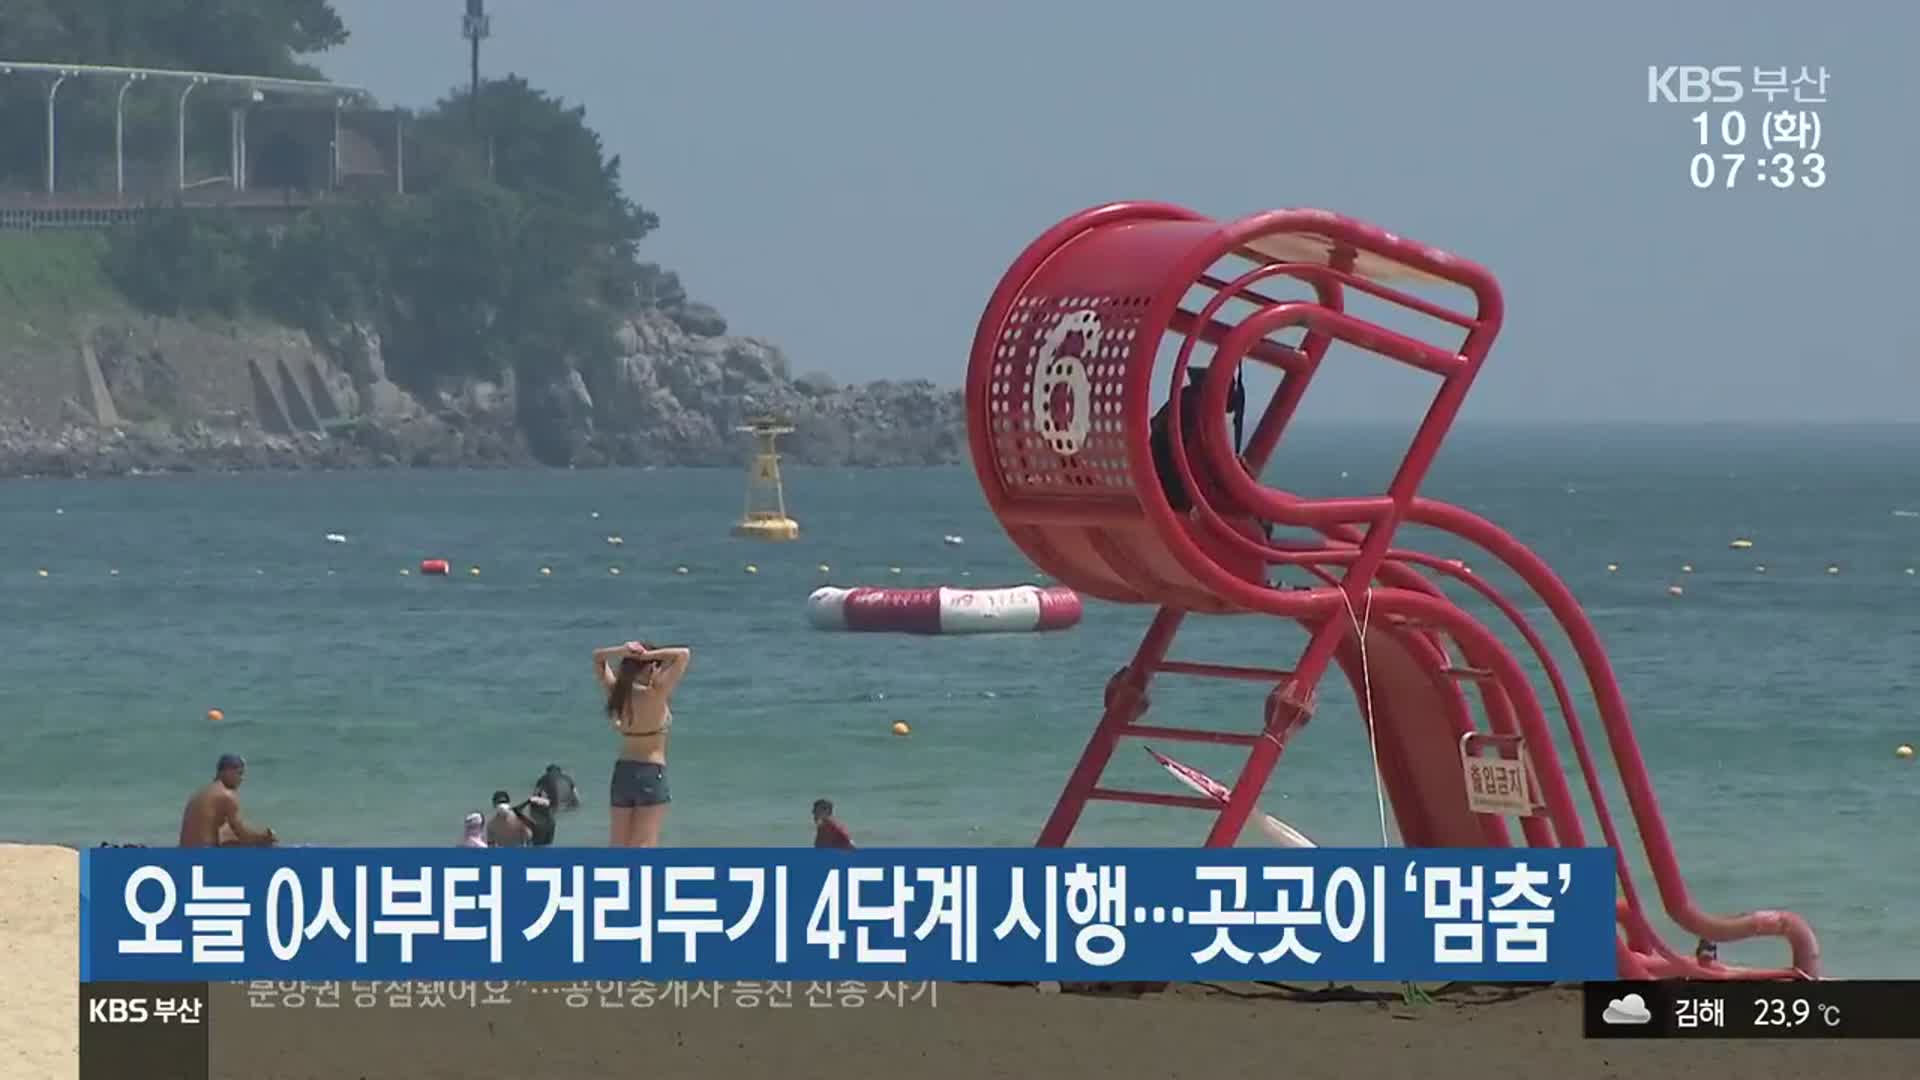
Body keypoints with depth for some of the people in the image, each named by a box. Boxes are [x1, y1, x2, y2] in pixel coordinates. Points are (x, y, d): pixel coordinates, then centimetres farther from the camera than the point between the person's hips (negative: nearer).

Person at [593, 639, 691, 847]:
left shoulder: (618, 692, 2)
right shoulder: (655, 694, -14)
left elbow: (598, 657, 16)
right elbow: (684, 655, -16)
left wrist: (621, 652, -2)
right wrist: (649, 656, -10)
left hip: (622, 770, 6)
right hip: (651, 772, -6)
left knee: (618, 846, 8)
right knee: (645, 845, -6)